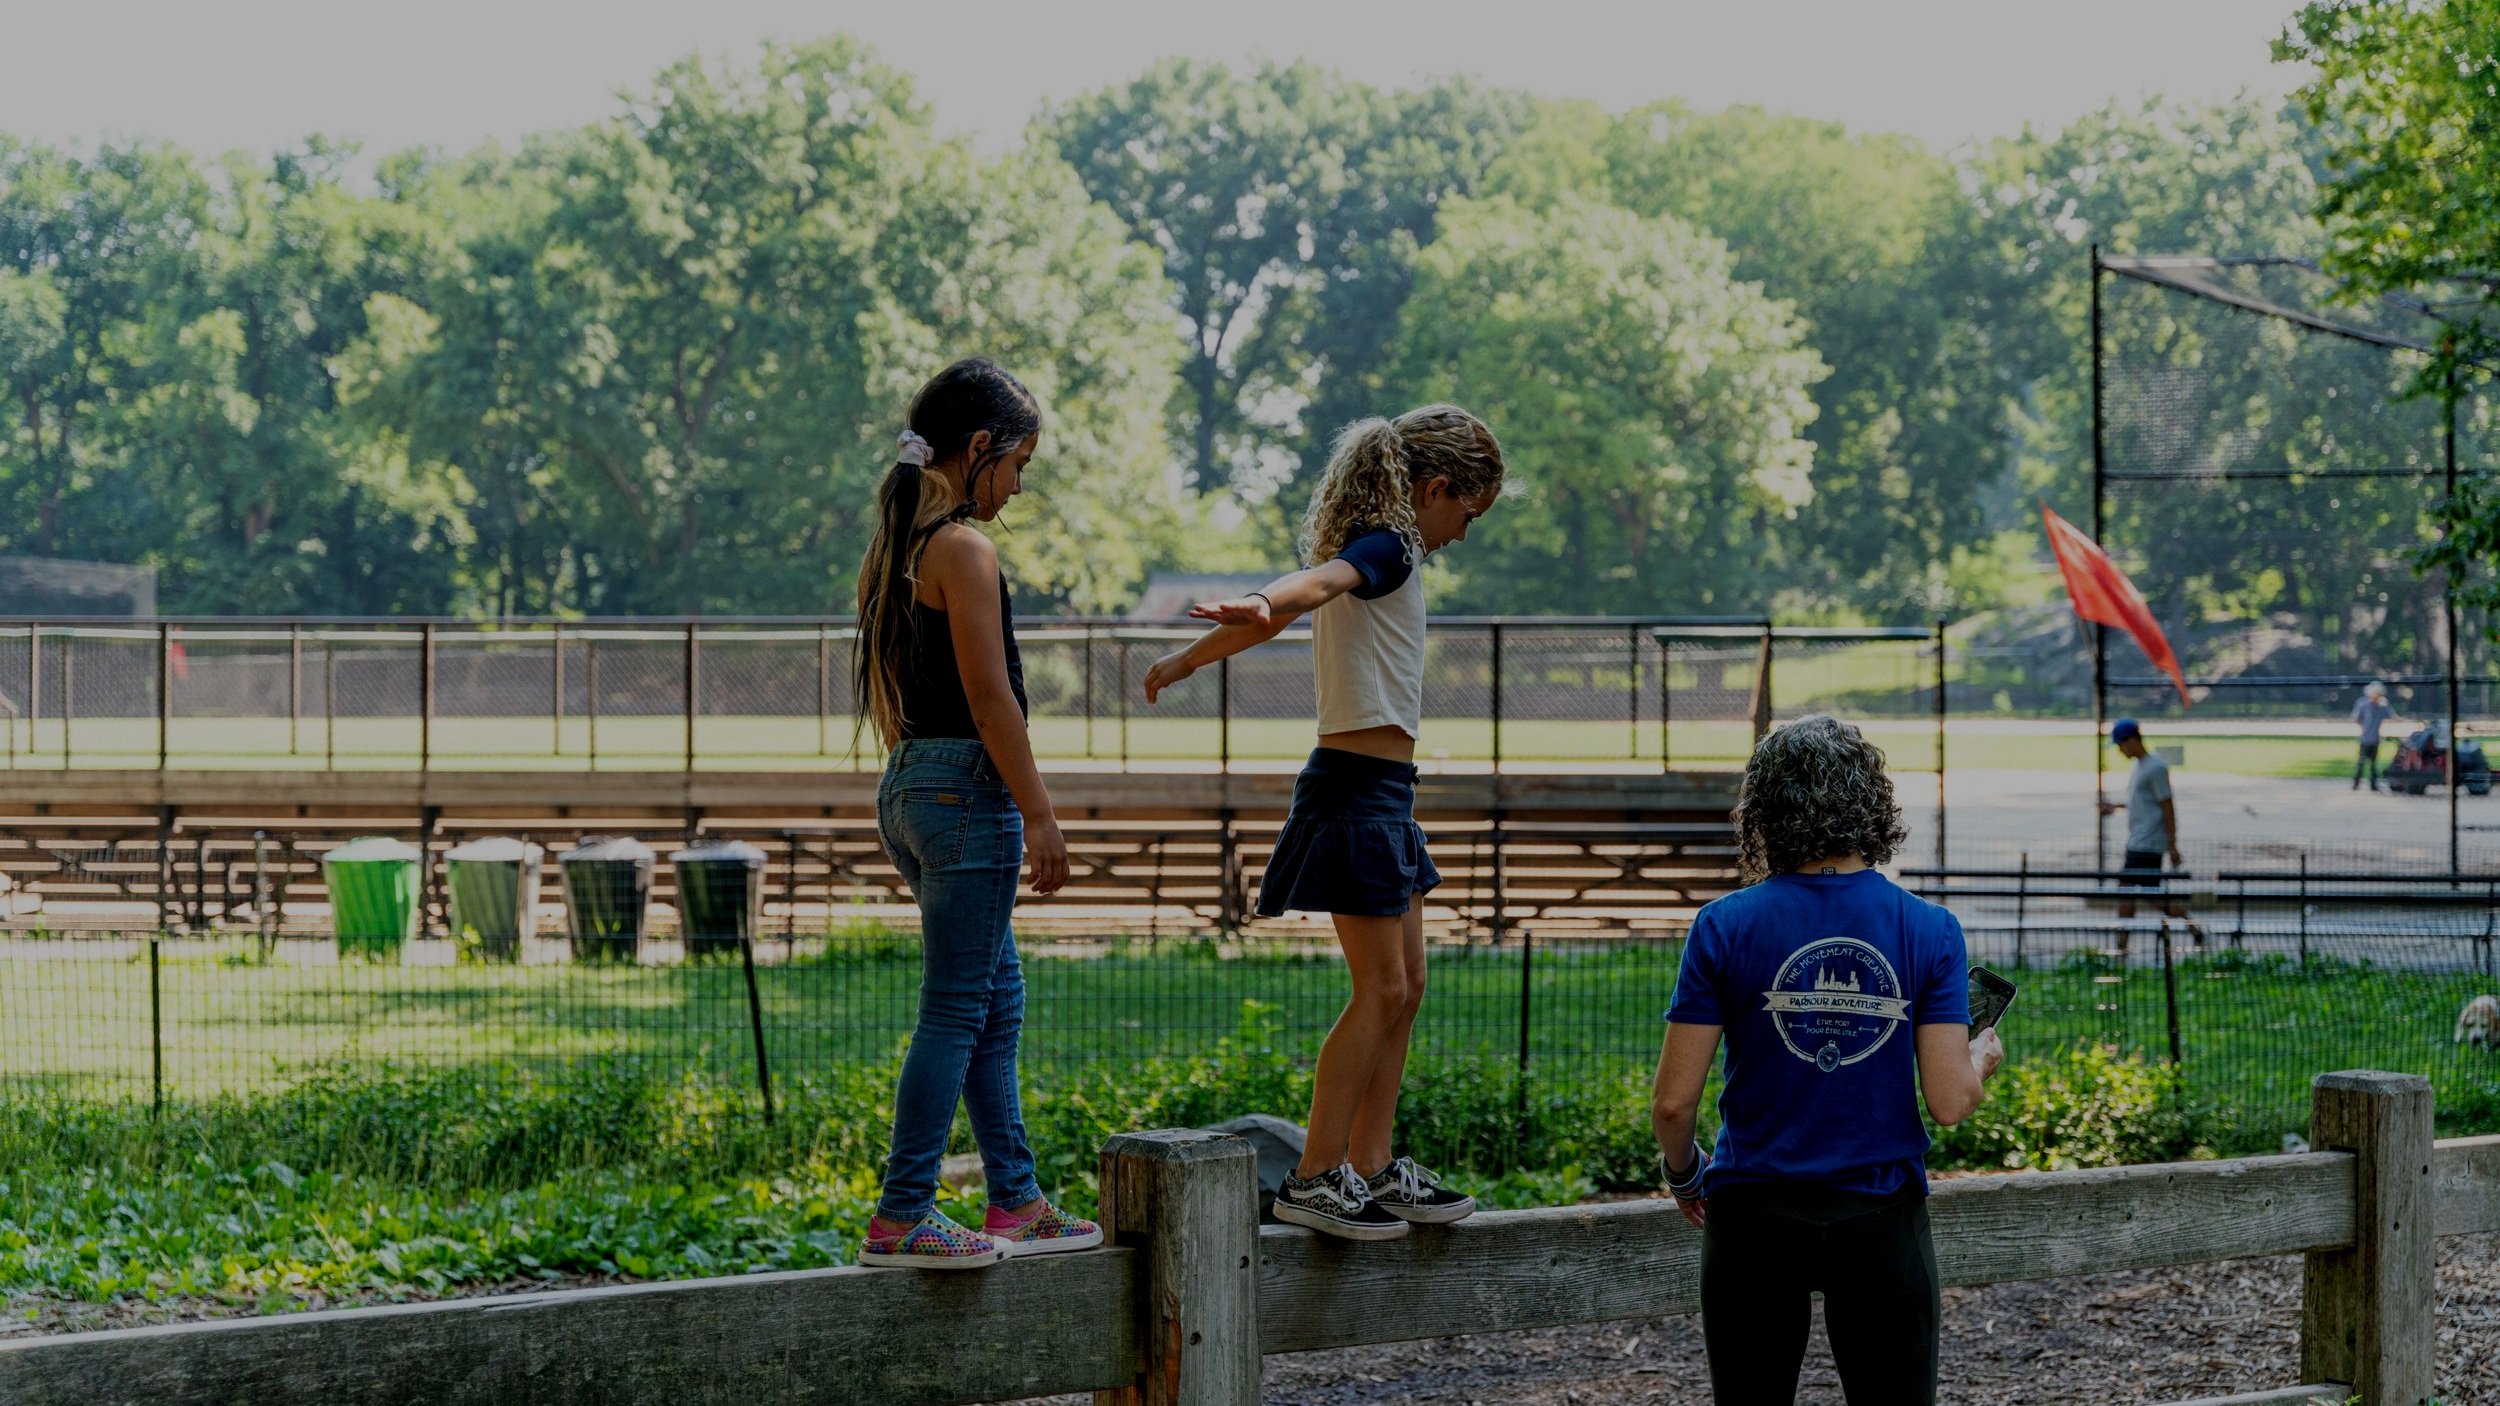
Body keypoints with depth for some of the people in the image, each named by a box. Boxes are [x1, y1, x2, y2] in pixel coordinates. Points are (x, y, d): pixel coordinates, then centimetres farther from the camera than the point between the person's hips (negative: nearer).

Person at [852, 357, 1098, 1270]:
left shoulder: (894, 549, 13)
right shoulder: (963, 549, -14)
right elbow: (990, 697, -17)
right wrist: (1039, 816, -14)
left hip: (909, 785, 10)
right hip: (968, 790, -10)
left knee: (998, 1001, 16)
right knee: (955, 1013, -5)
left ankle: (1016, 1203, 20)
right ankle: (901, 1218, -5)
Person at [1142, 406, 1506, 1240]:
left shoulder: (1368, 553, 16)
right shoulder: (1387, 550, -13)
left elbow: (1286, 611, 28)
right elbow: (1315, 582, -35)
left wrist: (1189, 660, 43)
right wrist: (1258, 606, -58)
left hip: (1380, 794, 10)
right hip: (1359, 787, -10)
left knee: (1404, 986, 12)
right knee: (1380, 989, -8)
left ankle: (1372, 1170, 17)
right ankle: (1313, 1180, -5)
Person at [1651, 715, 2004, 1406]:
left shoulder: (1725, 927, -8)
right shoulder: (1929, 930, -6)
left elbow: (1673, 1100, -9)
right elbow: (1949, 1102, -9)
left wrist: (1683, 1175, 12)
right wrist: (1983, 1059, 14)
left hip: (1753, 1217, 0)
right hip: (1882, 1219, 0)